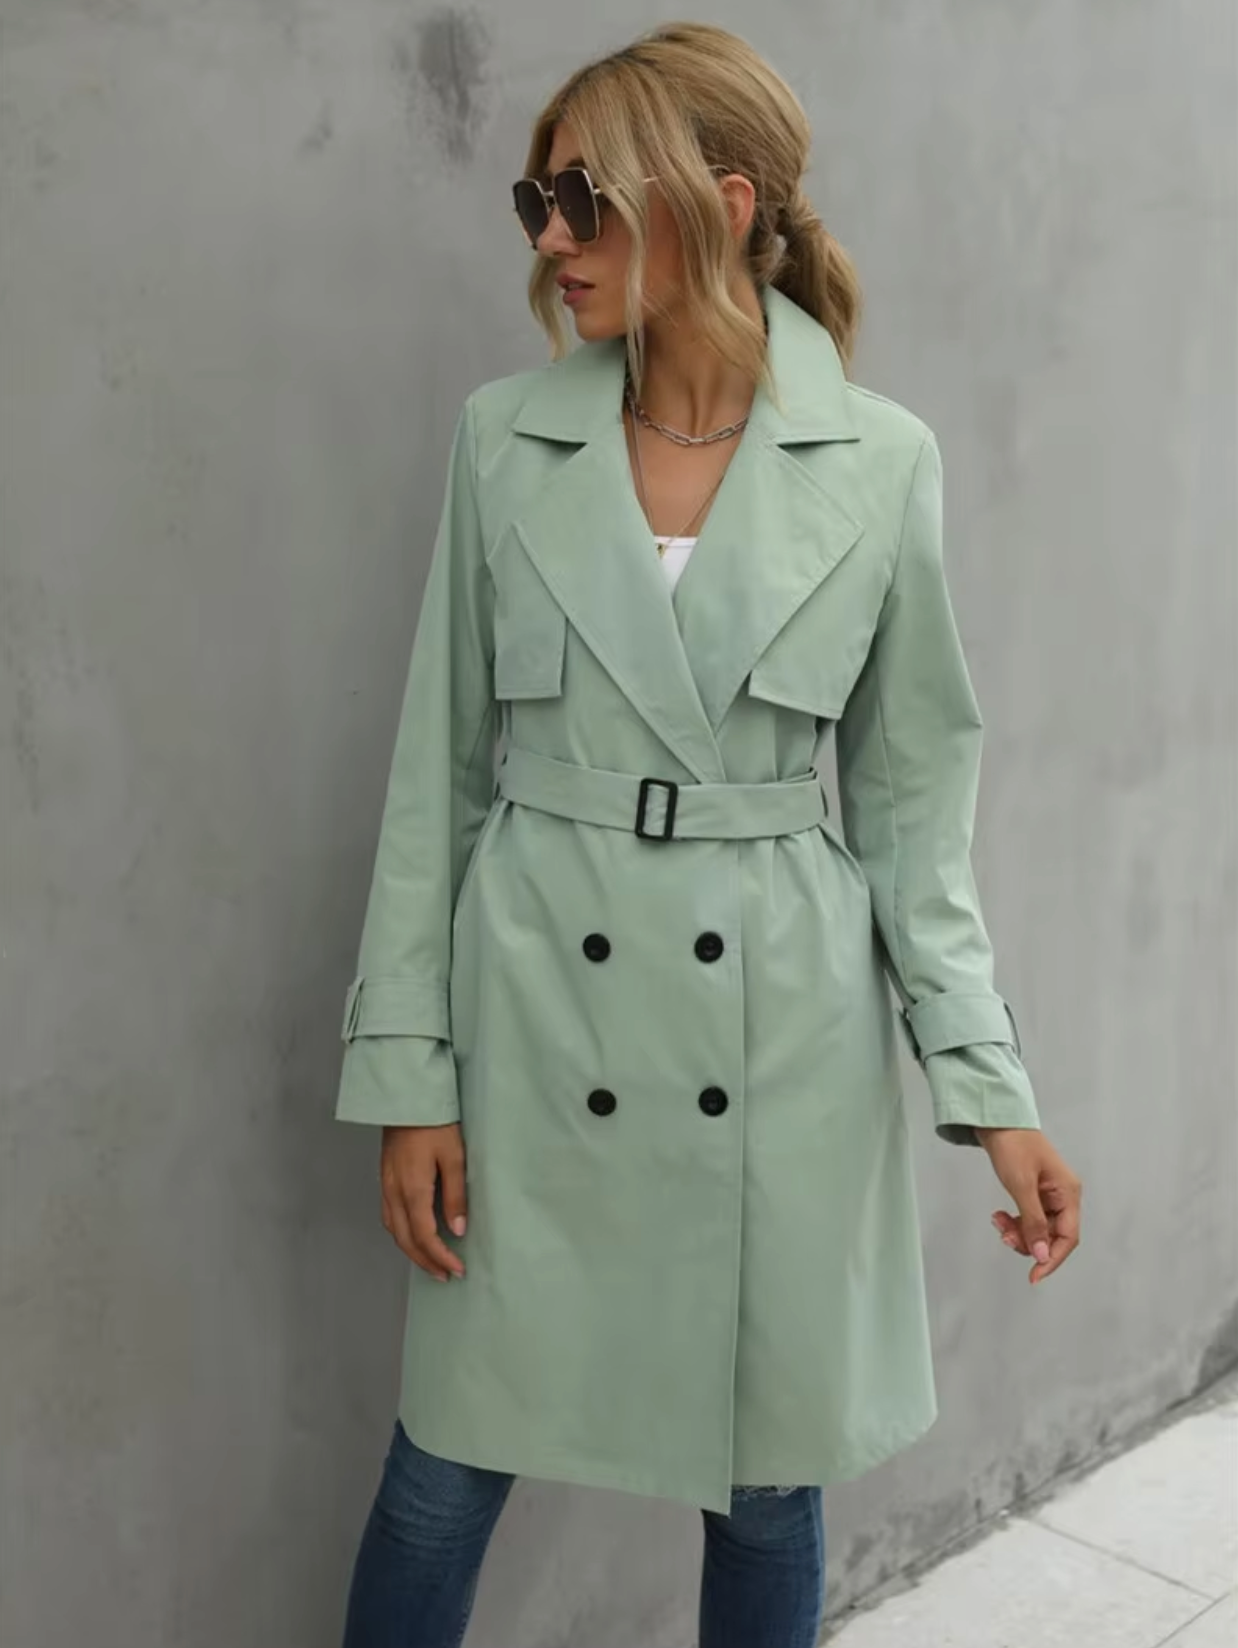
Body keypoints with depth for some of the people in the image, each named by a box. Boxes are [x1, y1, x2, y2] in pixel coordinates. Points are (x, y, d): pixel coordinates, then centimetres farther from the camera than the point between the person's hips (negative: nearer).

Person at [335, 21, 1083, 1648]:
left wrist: (990, 1084, -3)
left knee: (766, 1484, 15)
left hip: (783, 1029, 0)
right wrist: (408, 1071, -1)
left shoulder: (883, 463, -4)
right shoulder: (506, 438, -1)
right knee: (445, 1471, 10)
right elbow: (439, 768, 1)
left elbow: (913, 799, 2)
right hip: (538, 1018, 1)